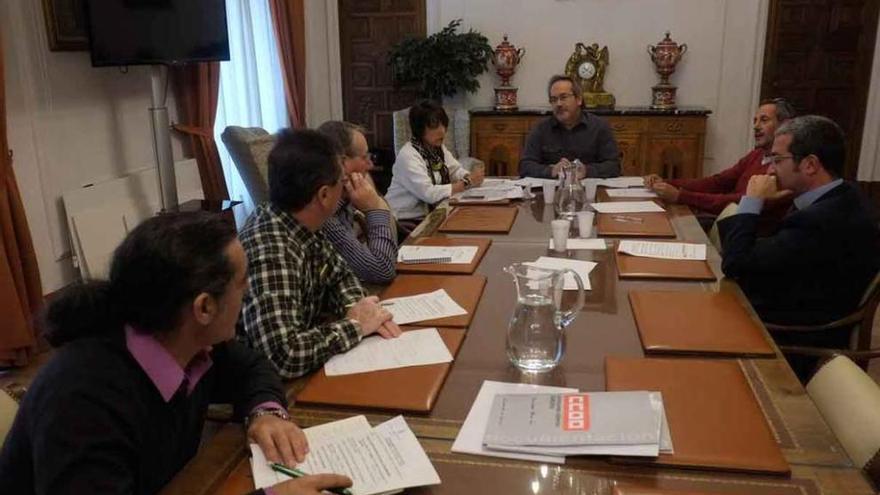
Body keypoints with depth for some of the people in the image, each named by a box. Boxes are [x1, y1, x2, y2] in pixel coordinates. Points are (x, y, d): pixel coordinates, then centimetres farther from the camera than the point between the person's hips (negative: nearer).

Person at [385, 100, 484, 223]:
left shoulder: (438, 148, 7)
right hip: (404, 222, -8)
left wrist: (471, 177, -14)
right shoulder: (408, 156, -20)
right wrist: (467, 183, -22)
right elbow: (428, 193, -27)